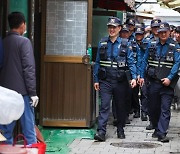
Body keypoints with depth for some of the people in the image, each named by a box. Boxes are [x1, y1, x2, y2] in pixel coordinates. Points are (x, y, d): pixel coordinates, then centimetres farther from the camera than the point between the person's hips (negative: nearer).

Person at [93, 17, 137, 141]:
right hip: (105, 80, 0)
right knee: (104, 106, -8)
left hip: (120, 81, 0)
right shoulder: (102, 43, 6)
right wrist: (96, 80, 3)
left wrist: (133, 77, -12)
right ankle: (101, 132, -10)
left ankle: (120, 130, 24)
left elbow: (131, 62, 0)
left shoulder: (125, 44, 2)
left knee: (121, 106, 10)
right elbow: (98, 62, 8)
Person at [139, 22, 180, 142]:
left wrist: (169, 78, -17)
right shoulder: (152, 45, 9)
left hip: (167, 83, -3)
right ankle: (157, 129, 28)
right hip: (153, 82, 3)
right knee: (153, 108, 11)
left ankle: (162, 133, -9)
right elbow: (145, 61, 13)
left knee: (165, 109, -8)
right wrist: (142, 76, 8)